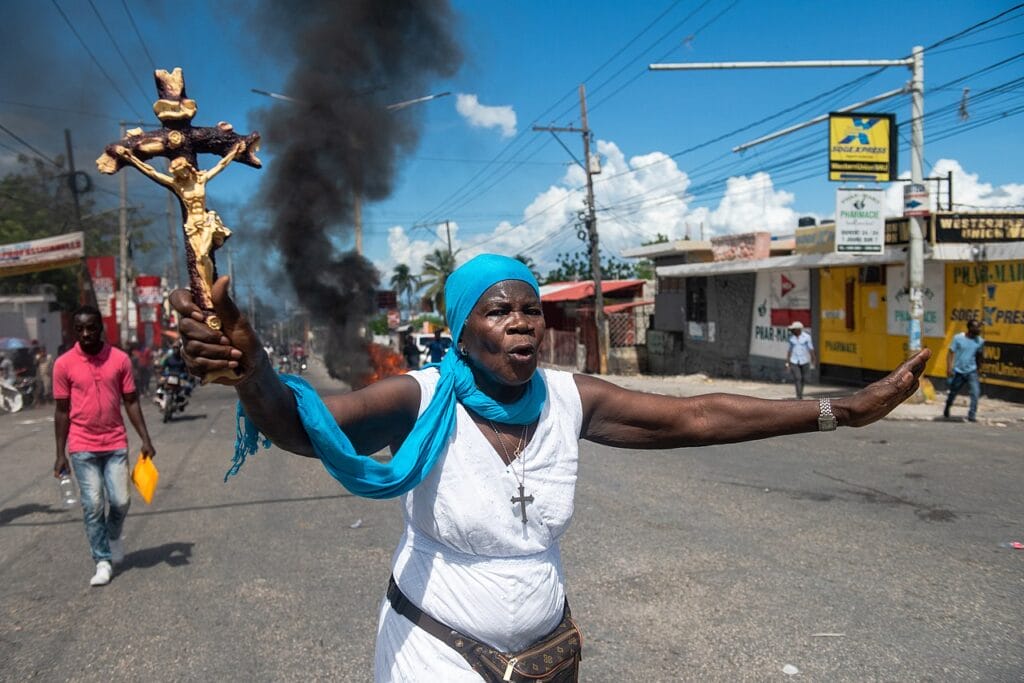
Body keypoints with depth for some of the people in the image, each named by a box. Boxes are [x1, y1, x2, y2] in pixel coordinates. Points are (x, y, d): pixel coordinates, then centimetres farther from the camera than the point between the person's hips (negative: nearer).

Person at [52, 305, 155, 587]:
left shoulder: (120, 359, -1)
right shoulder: (64, 364, -3)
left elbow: (131, 402, 4)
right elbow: (62, 411, 2)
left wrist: (145, 440, -1)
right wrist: (60, 454, 2)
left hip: (116, 444, 1)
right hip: (82, 447, -1)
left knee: (120, 500, -1)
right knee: (92, 505, 0)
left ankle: (114, 536, 31)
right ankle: (102, 561, 13)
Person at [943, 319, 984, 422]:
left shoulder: (980, 341, -1)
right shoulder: (958, 338, -10)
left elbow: (978, 355, 14)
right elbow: (951, 353, -8)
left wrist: (979, 369, 19)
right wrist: (949, 368, -16)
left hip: (972, 371, 2)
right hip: (958, 371, -2)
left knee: (976, 392, -15)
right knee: (953, 392, 12)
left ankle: (972, 416, -8)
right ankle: (947, 410, 39)